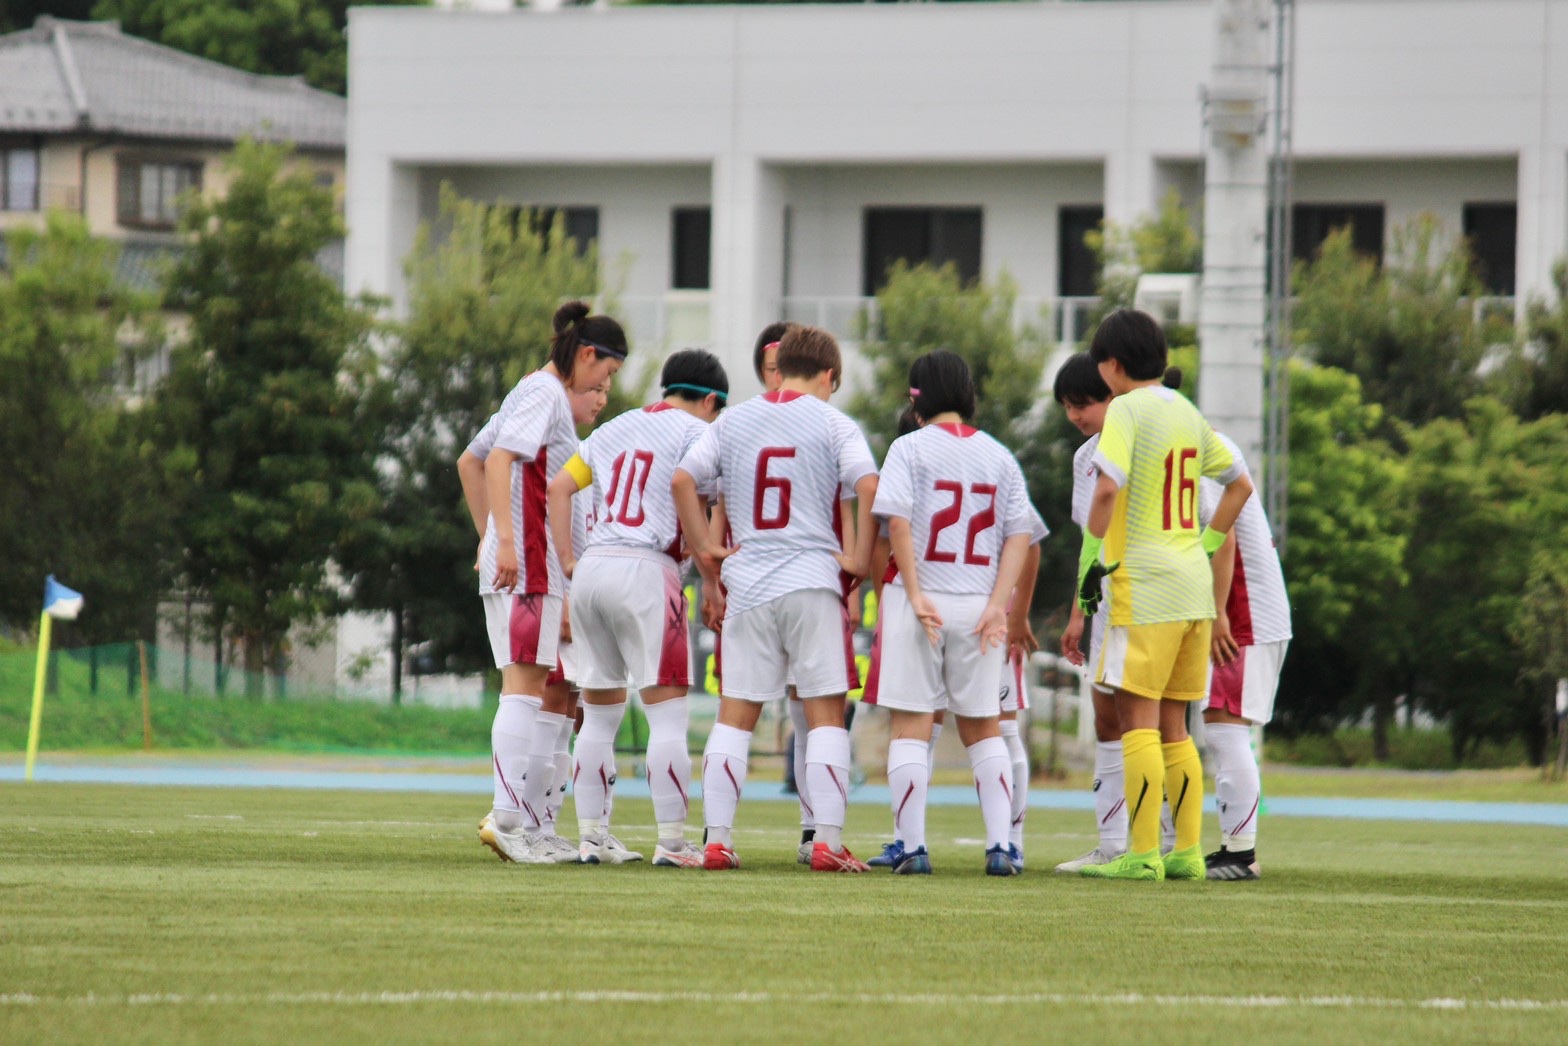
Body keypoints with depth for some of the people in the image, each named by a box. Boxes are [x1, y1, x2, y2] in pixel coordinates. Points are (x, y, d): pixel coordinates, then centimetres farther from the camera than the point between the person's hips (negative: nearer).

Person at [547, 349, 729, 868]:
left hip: (590, 570, 6)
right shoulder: (695, 432, 1)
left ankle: (591, 835, 11)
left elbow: (558, 488, 15)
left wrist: (567, 561, 13)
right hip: (645, 570, -6)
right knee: (668, 713, -3)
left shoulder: (614, 429, 20)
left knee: (600, 713, 13)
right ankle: (671, 840, -6)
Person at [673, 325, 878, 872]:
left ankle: (717, 838, 3)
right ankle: (828, 841, -6)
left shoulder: (733, 421, 11)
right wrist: (861, 557, -7)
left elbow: (682, 480, 1)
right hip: (812, 580, -3)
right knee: (825, 713, 1)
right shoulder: (832, 424, 0)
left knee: (734, 715, 8)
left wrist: (705, 549, 6)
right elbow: (868, 485, -16)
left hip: (747, 582, 3)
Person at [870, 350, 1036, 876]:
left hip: (920, 600, -3)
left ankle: (913, 847, -4)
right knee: (983, 726, 11)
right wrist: (997, 605, -3)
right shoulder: (999, 456, 9)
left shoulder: (911, 448, -2)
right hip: (980, 603, 3)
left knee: (911, 725, 1)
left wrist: (916, 594, -14)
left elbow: (898, 521, -13)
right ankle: (999, 845, 2)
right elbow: (1019, 534, 2)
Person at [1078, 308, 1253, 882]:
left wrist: (1092, 561, -12)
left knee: (1138, 719, -6)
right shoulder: (1187, 413, 15)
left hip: (1144, 583, -7)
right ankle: (1187, 852, 9)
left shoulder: (1126, 410, -8)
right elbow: (1239, 484, 24)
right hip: (1194, 586, 7)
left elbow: (1107, 489, -21)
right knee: (1172, 725, 12)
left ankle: (1142, 854, -10)